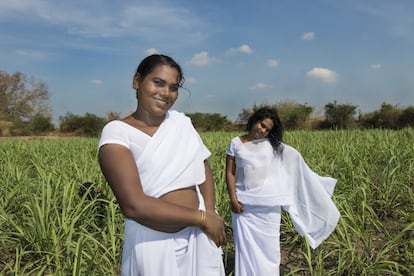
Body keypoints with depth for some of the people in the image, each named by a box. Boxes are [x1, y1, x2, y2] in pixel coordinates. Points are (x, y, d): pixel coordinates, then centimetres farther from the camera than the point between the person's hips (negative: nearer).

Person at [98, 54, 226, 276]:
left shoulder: (181, 121, 3)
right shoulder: (117, 133, -12)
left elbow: (203, 167, 10)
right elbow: (133, 205, -21)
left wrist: (211, 211, -9)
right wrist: (202, 217, -16)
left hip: (199, 237, 4)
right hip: (153, 245, -4)